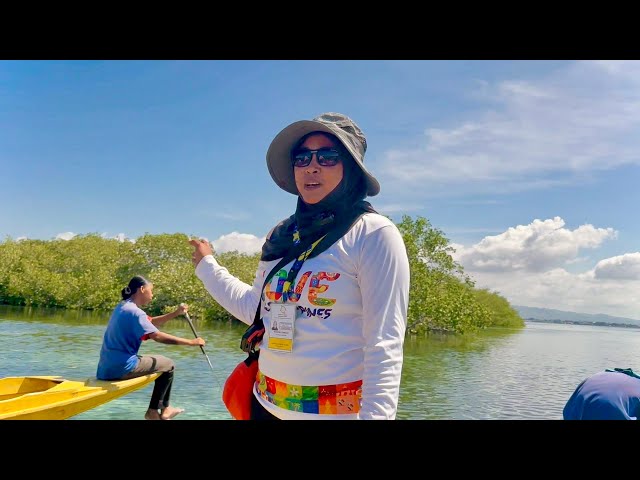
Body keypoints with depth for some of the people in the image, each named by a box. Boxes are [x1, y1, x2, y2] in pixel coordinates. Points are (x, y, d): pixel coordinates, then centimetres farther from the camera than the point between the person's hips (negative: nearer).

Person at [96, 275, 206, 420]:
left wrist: (176, 313, 11)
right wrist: (191, 342, -19)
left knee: (160, 361, 25)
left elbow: (151, 322, 21)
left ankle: (163, 408, 30)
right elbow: (158, 336, -24)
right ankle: (153, 411, 13)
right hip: (122, 368, -10)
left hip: (107, 367, 10)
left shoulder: (122, 307, 14)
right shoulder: (134, 311, -17)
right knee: (169, 365, 6)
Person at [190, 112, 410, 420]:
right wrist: (207, 266, 23)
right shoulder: (281, 235, 4)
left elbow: (384, 346, -18)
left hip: (336, 410, -6)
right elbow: (256, 308, 14)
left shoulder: (373, 234, -15)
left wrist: (375, 414, -24)